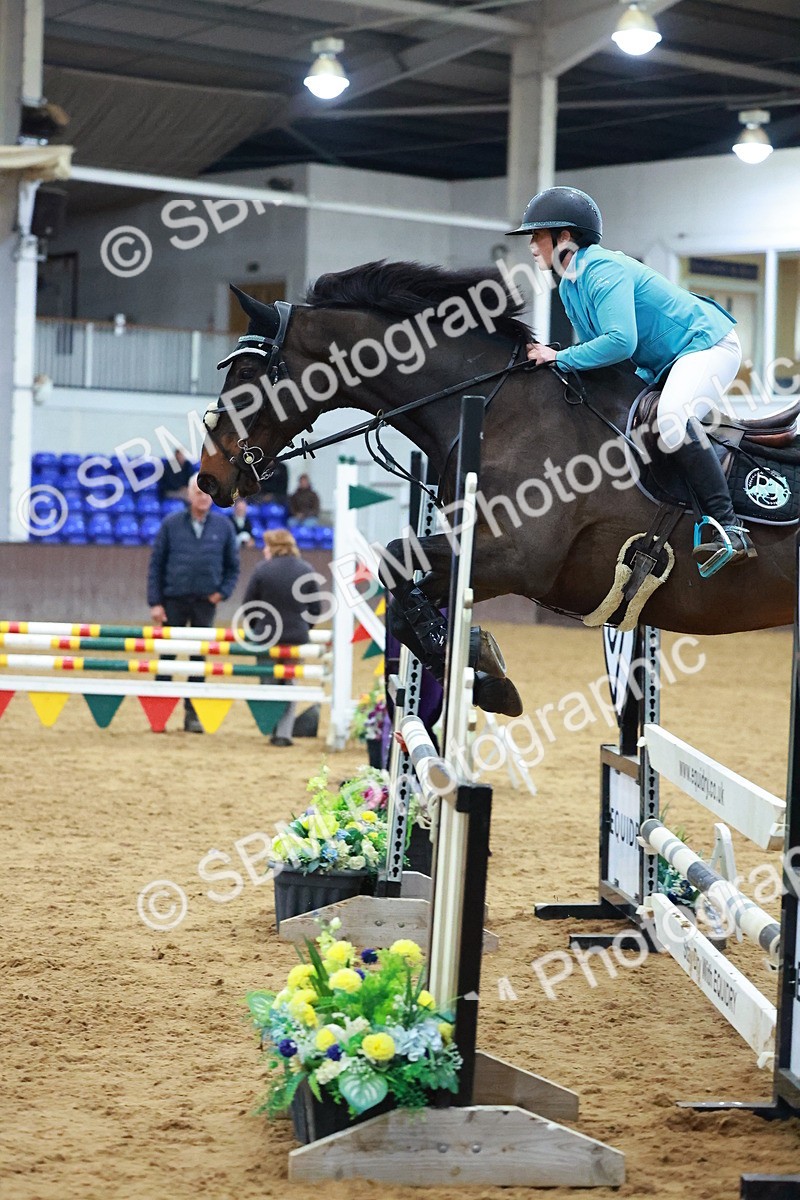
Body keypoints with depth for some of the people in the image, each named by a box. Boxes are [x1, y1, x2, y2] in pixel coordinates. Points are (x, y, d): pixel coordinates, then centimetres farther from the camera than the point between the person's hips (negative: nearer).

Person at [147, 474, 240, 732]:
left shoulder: (223, 526, 3)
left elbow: (233, 566, 11)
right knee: (167, 656, 3)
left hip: (205, 602, 1)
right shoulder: (171, 524, 0)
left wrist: (223, 591, -6)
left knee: (199, 658, 6)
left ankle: (192, 714, 13)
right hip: (174, 599, -1)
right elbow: (156, 564, 1)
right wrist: (155, 602, -5)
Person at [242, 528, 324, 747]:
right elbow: (316, 609, 3)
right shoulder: (307, 571, 0)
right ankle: (284, 732, 0)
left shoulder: (262, 570, -7)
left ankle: (274, 730, 11)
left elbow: (248, 605, -3)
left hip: (265, 637, -2)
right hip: (297, 638, 2)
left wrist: (257, 628, 15)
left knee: (269, 684, 13)